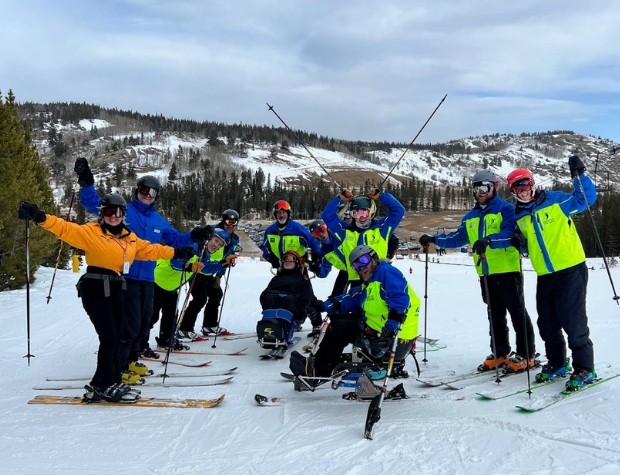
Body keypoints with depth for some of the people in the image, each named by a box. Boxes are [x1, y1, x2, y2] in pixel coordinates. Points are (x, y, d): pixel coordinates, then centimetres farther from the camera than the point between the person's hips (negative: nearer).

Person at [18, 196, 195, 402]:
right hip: (96, 289, -7)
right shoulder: (91, 232, -6)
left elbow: (149, 250, 24)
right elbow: (66, 229, -18)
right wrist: (41, 217, -33)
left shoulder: (130, 237, 14)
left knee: (116, 337, 9)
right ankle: (103, 386, 2)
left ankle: (112, 382, 18)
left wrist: (176, 252, 25)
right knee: (109, 337, -9)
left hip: (117, 290, 7)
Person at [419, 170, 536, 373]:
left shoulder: (506, 209, -6)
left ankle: (526, 355, 8)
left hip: (508, 270, -7)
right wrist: (434, 239, 17)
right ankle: (500, 353, 24)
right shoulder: (470, 217, 16)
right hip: (486, 274, 7)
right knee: (495, 315, 14)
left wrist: (489, 239, -36)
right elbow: (457, 238, 24)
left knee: (517, 313, 1)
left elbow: (510, 234, -21)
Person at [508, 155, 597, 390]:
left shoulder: (556, 201, -5)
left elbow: (587, 198, -8)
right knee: (547, 324, 13)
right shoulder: (519, 217, 11)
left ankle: (584, 368, 8)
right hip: (545, 276, 6)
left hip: (571, 270, -6)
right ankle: (556, 363, 30)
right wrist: (520, 244, -2)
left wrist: (579, 175, -20)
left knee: (573, 322, -5)